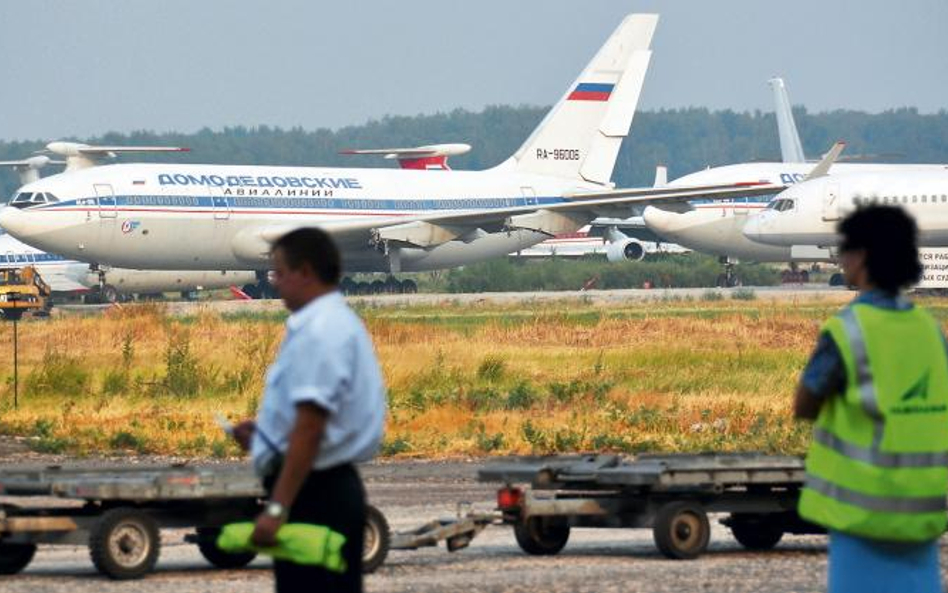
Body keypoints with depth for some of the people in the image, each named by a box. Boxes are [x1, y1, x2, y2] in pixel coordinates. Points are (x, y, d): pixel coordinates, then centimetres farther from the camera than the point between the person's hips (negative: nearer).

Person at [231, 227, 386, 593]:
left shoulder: (318, 332, -17)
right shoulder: (338, 323, 16)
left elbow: (310, 427, -24)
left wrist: (277, 507, -26)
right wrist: (263, 432, 16)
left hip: (313, 493, -11)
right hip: (331, 487, 11)